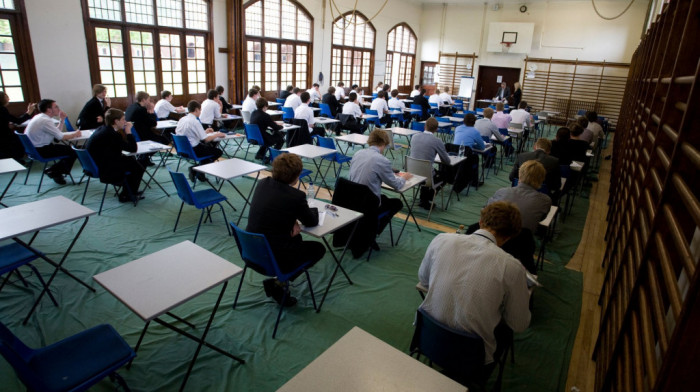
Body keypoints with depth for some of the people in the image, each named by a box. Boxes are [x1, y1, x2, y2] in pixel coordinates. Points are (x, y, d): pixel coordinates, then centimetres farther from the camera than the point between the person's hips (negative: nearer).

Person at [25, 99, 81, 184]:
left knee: (68, 148, 14)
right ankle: (55, 172, 7)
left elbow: (57, 132, 15)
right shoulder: (45, 120, -21)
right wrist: (75, 134, -4)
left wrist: (62, 120, 7)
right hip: (40, 151, -10)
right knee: (73, 152, -9)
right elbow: (60, 136, -20)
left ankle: (53, 171, 13)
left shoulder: (40, 117, 11)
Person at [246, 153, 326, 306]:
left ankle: (278, 280, 22)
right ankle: (278, 283, 8)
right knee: (319, 249, 15)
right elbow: (312, 222, -1)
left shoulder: (262, 183, -1)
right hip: (274, 260, -7)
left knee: (295, 238, 30)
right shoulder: (296, 196, -19)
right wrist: (312, 209, 20)